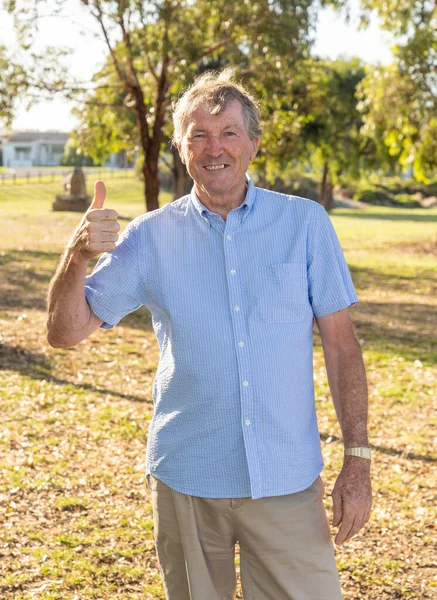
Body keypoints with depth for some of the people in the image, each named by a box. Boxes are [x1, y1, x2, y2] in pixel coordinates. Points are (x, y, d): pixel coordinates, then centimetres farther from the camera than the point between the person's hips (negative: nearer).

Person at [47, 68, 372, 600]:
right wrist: (77, 255, -21)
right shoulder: (151, 237, 0)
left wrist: (357, 460, -4)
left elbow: (341, 343, 1)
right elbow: (65, 332, -2)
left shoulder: (305, 223, -1)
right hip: (185, 480, 1)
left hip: (288, 482, -1)